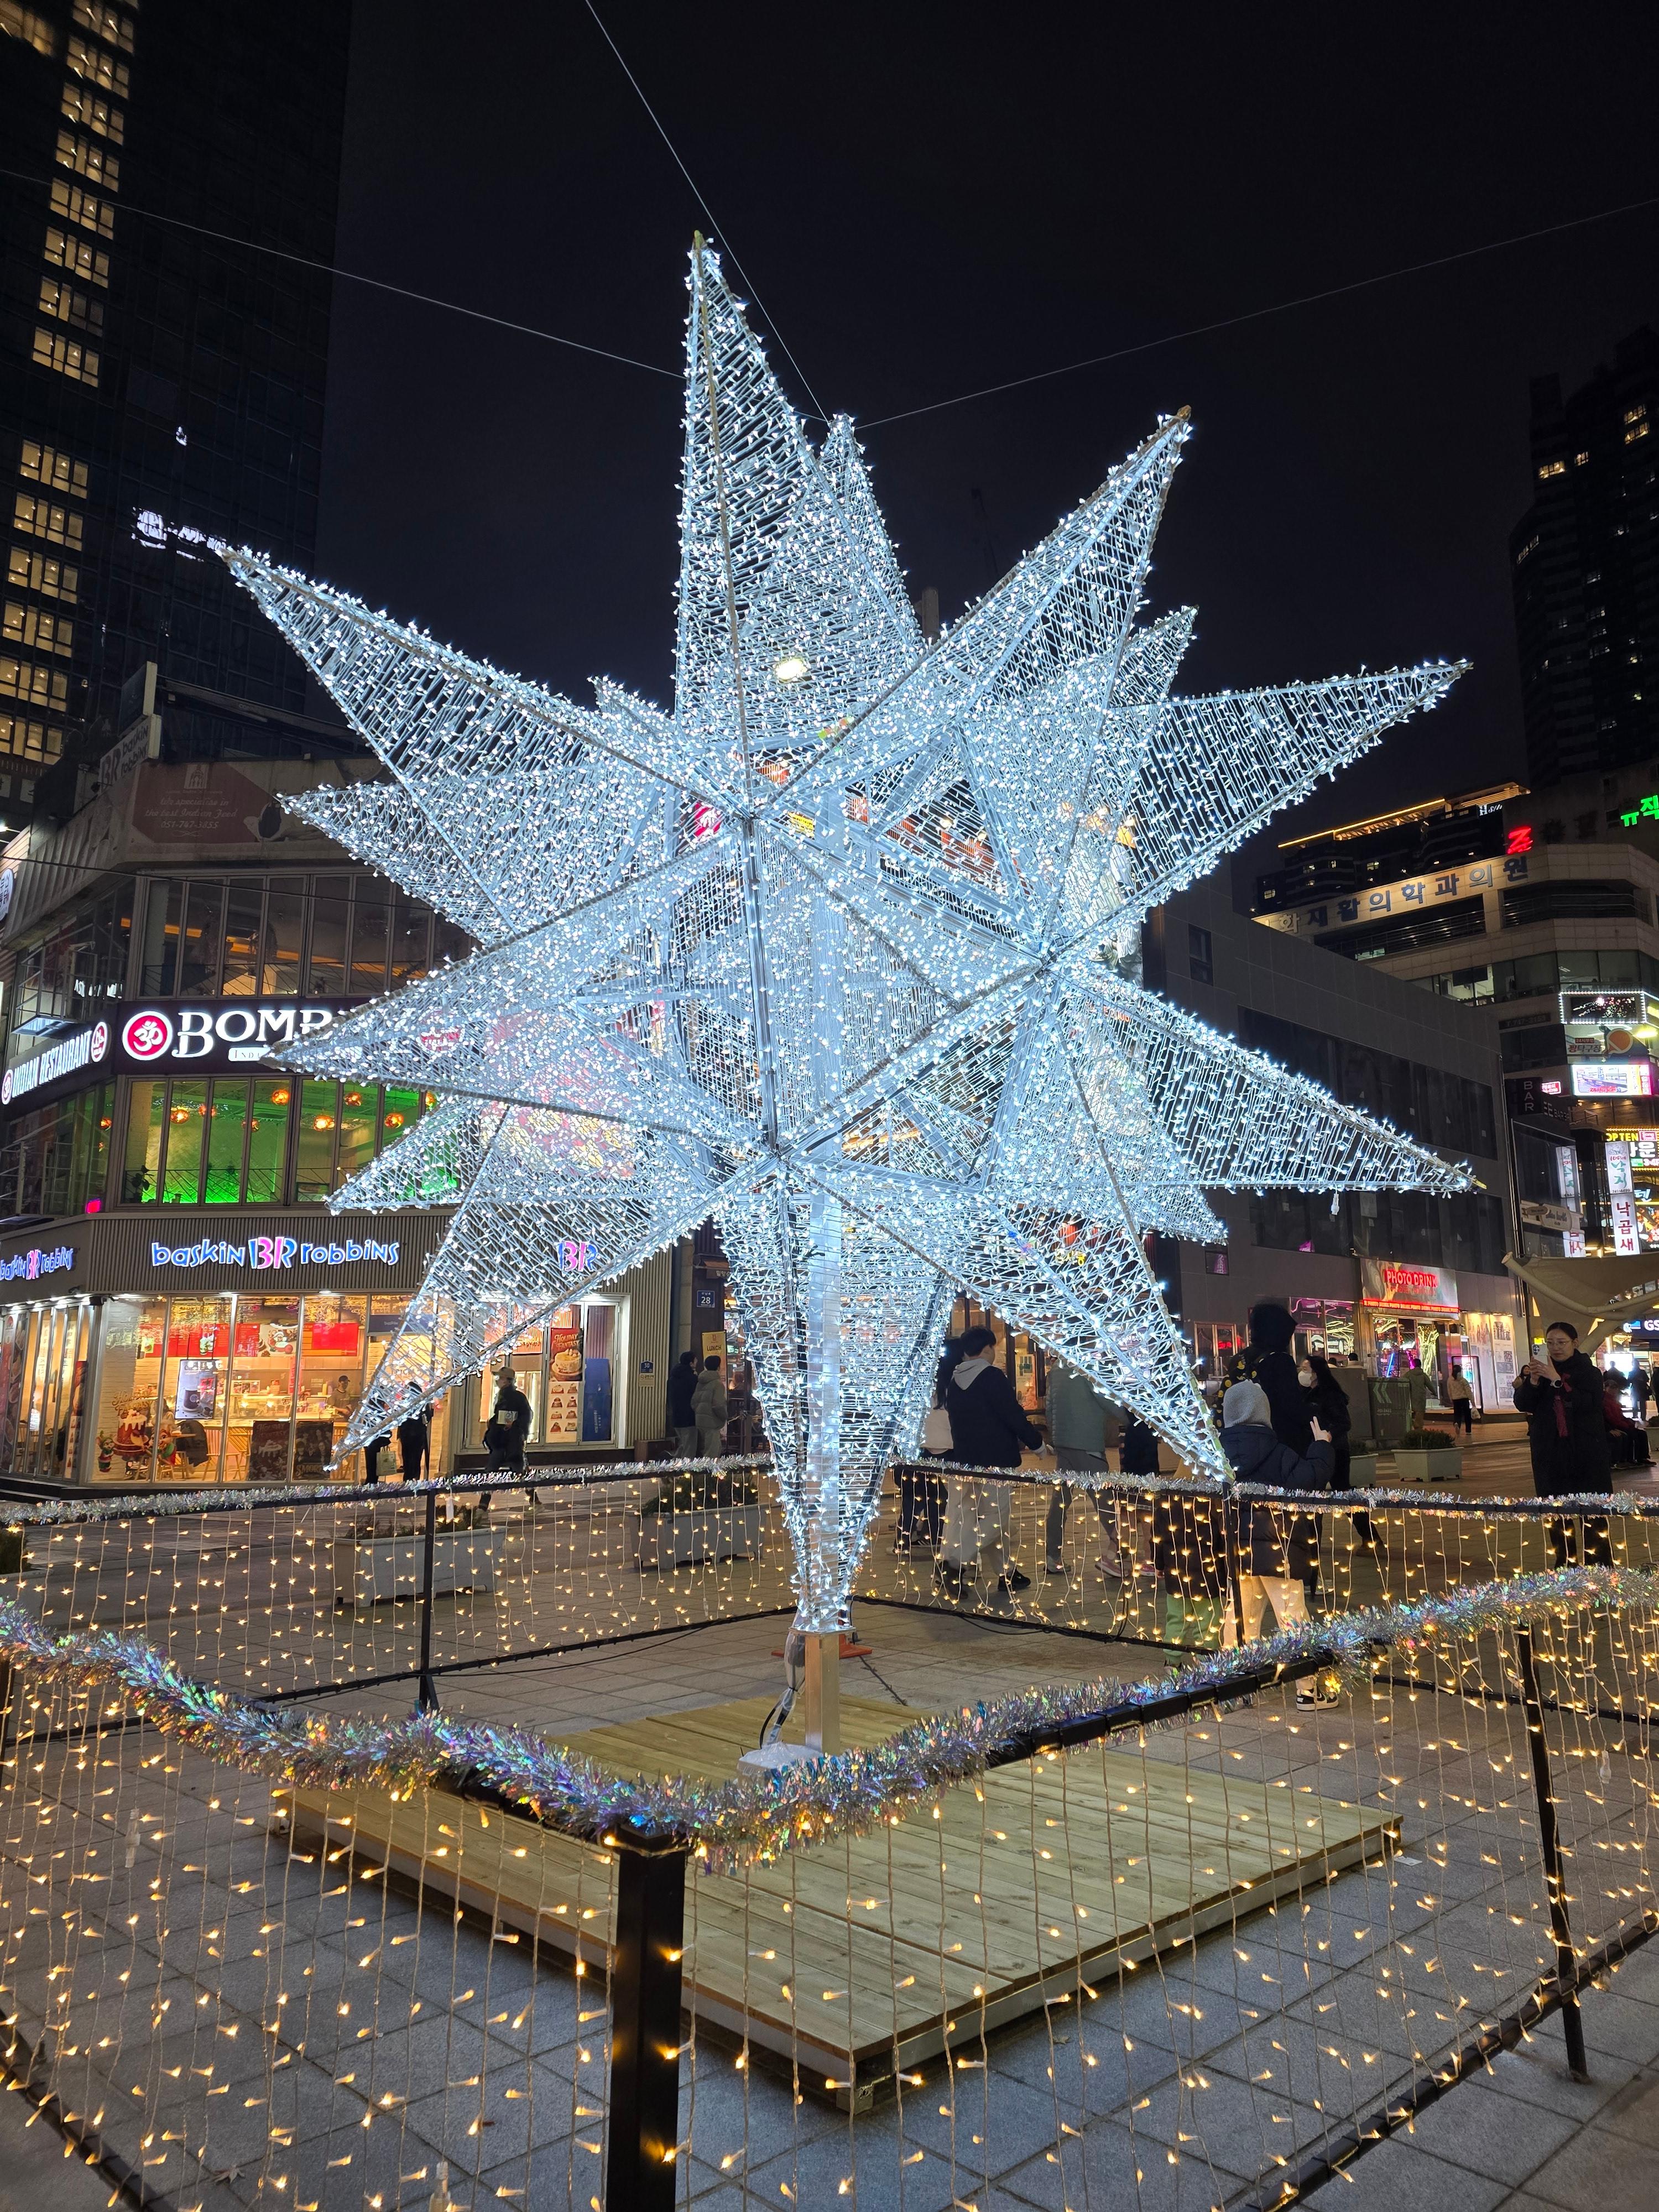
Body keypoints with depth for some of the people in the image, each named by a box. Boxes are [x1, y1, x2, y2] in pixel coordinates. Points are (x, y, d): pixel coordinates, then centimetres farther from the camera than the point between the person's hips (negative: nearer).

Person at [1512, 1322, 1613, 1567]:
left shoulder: (1589, 1372, 1)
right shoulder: (1541, 1371, 8)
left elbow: (1588, 1403, -16)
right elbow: (1523, 1405, -2)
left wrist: (1557, 1380, -23)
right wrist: (1532, 1381, -19)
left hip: (1586, 1452, -3)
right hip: (1550, 1453, 3)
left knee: (1592, 1511, -5)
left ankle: (1600, 1565, 1)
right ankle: (1564, 1563, 11)